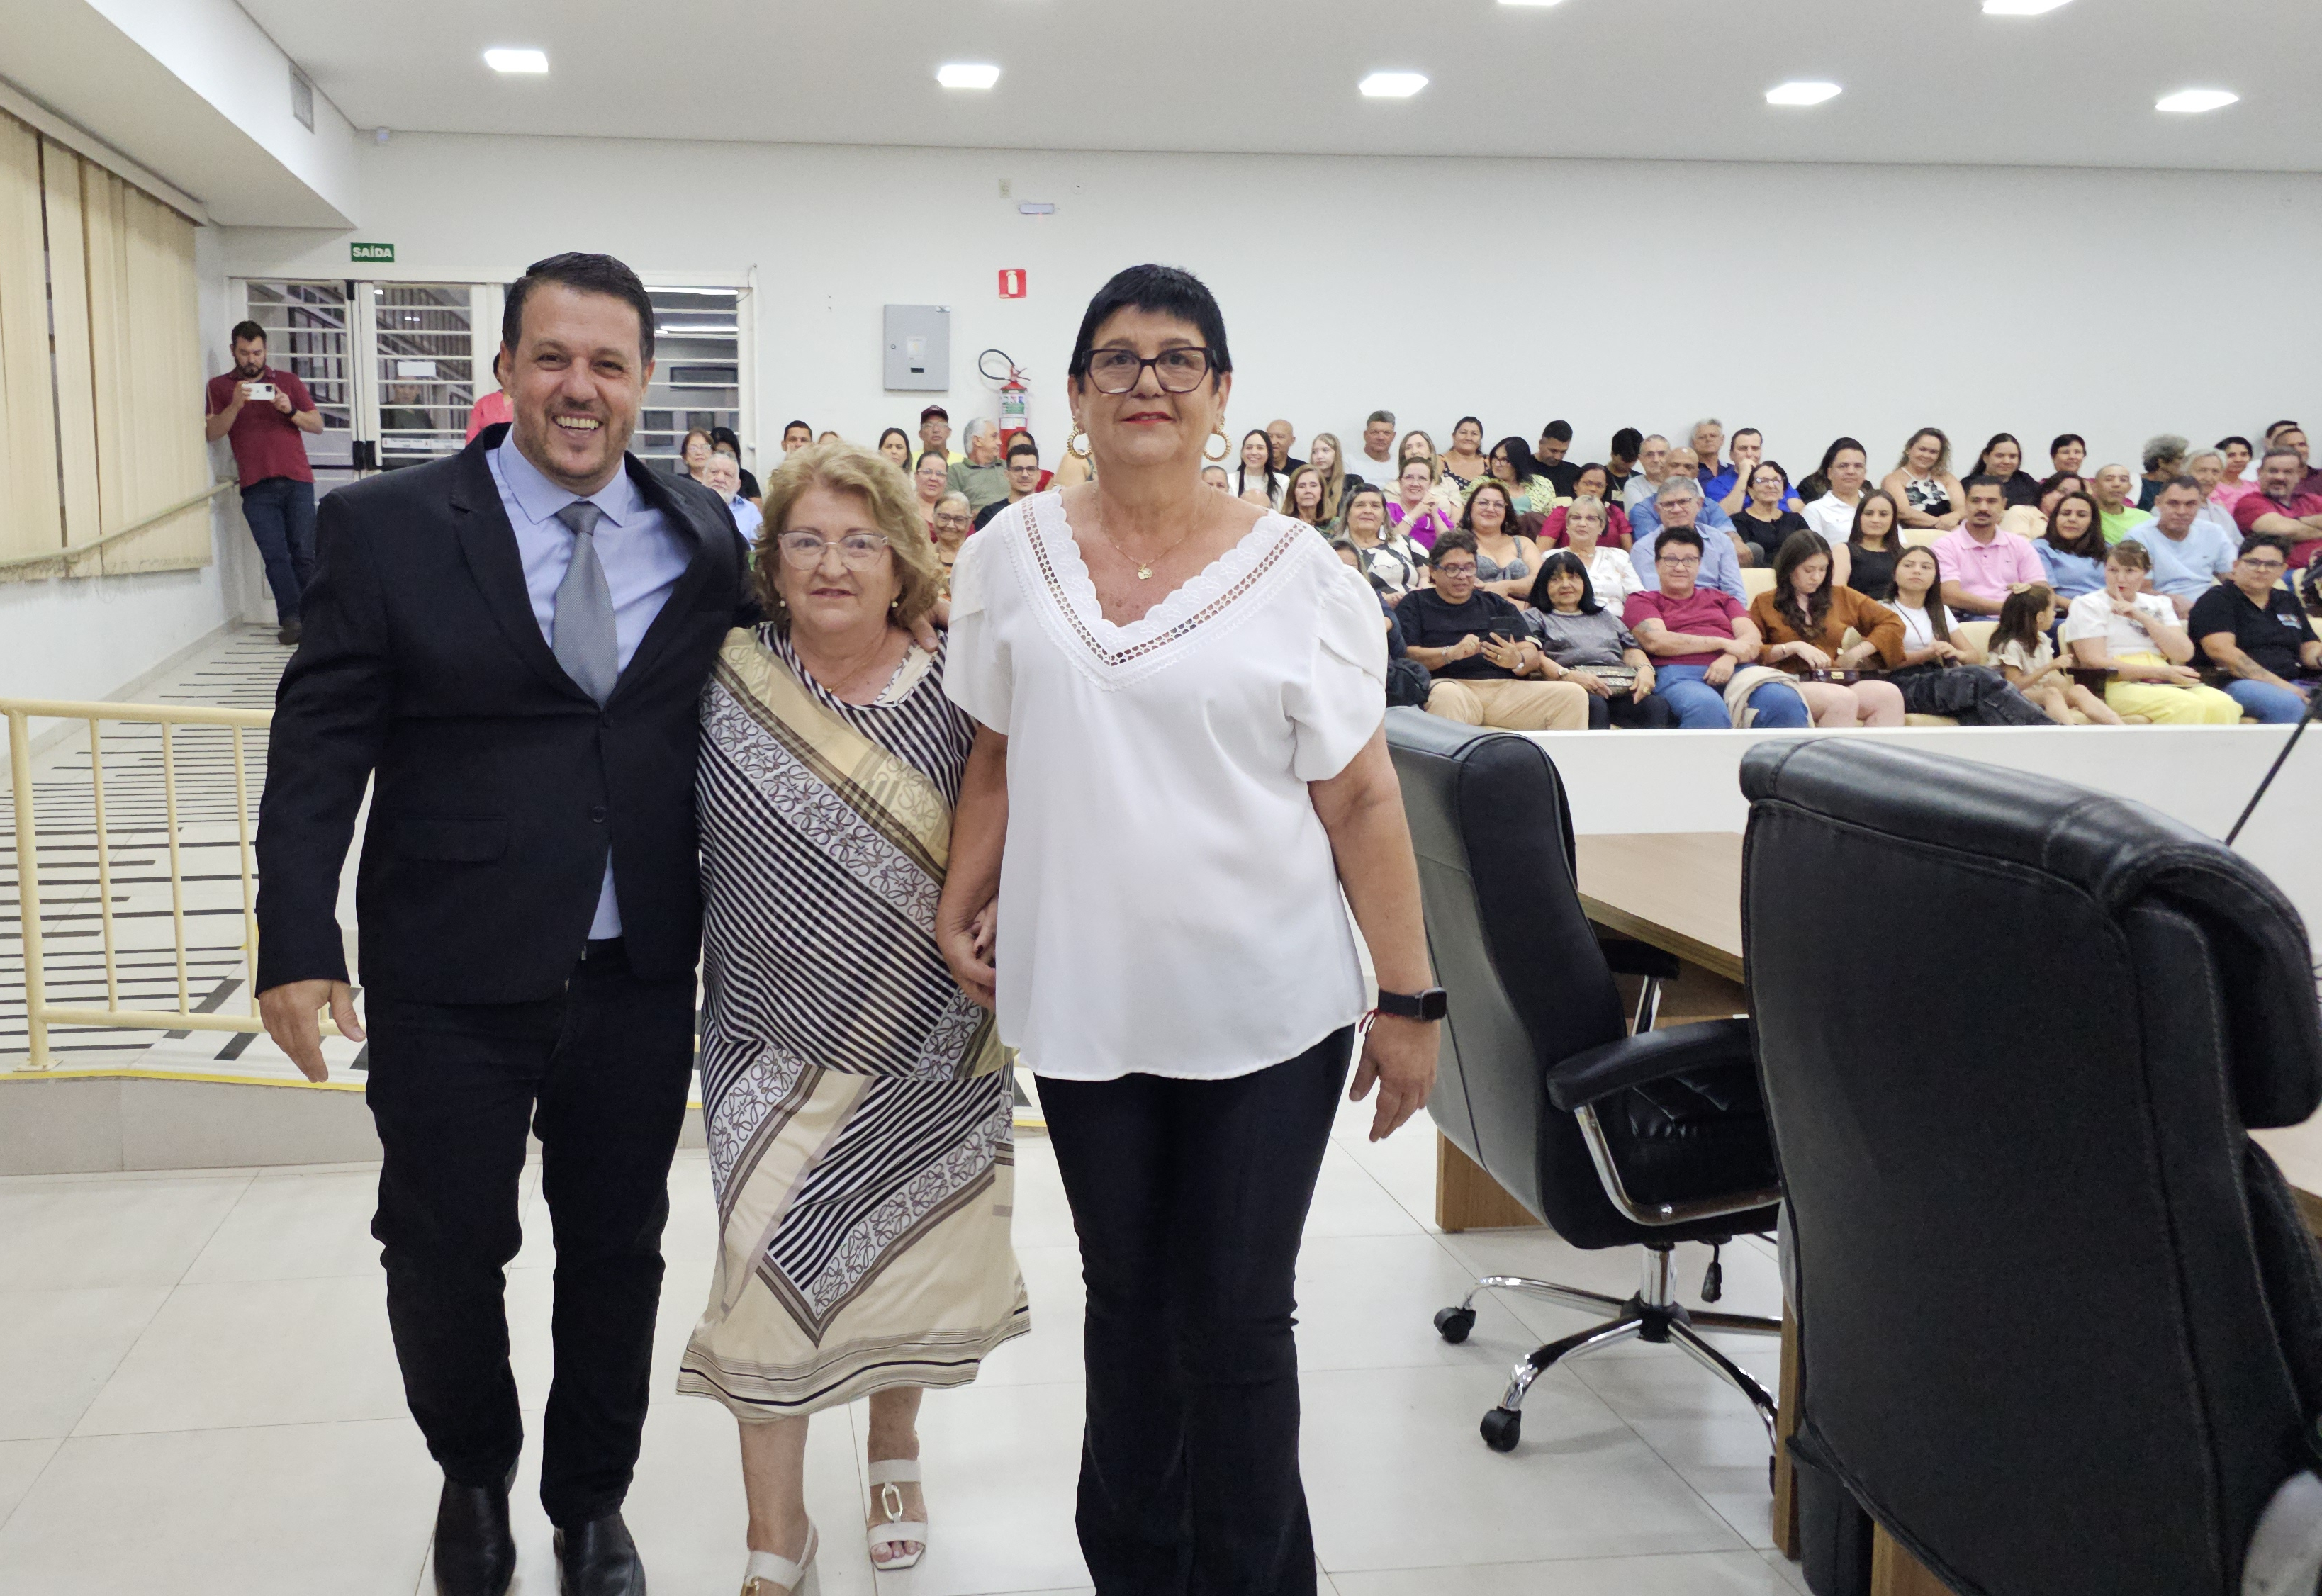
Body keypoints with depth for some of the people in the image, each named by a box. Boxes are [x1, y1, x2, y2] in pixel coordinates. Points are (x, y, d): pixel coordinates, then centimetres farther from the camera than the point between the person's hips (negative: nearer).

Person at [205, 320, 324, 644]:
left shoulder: (288, 381, 16)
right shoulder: (220, 387, 13)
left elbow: (317, 424, 12)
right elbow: (212, 433, 2)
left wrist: (290, 411, -7)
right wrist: (235, 405, -13)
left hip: (297, 480, 1)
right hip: (256, 486, -1)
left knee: (304, 553, -6)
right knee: (275, 556, -8)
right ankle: (292, 620, -10)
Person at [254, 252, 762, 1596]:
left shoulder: (708, 537, 2)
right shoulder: (387, 526, -5)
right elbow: (320, 743, -6)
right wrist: (300, 942, -11)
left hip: (639, 975, 2)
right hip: (453, 976, -1)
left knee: (618, 1251, 15)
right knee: (444, 1248, 14)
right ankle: (475, 1475, 43)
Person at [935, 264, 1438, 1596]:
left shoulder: (1297, 573, -4)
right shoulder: (1015, 553, 4)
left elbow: (1363, 799, -4)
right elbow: (1000, 759, 12)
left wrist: (1411, 1000, -6)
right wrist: (959, 912, 2)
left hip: (1267, 1009, -2)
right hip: (1085, 999, 3)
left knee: (1238, 1320, 5)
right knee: (1126, 1296, 16)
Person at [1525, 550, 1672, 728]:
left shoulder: (1605, 617, 37)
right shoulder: (1535, 617, 22)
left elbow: (1631, 651, 26)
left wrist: (1645, 669, 1)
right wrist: (1568, 675, -15)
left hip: (1622, 688, 4)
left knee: (1657, 705, -30)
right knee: (1594, 706, -40)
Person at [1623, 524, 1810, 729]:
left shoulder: (1721, 599, 32)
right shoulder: (1642, 601, 20)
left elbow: (1752, 639, 16)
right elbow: (1656, 642, -1)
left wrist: (1730, 659, -9)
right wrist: (1723, 643, -1)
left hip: (1734, 671, 4)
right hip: (1678, 675, -4)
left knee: (1787, 702, -30)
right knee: (1708, 709, -42)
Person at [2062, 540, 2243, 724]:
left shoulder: (2157, 604, 23)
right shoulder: (2086, 604, 7)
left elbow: (2184, 653, 8)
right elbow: (2095, 663, -7)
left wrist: (2141, 617, -3)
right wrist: (2161, 672, -12)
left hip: (2168, 684, 5)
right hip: (2121, 686, -5)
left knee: (2222, 704, -26)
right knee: (2188, 707, -33)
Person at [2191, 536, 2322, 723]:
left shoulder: (2288, 602, 26)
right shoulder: (2216, 600, 4)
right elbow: (2222, 652, -10)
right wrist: (2280, 685, -16)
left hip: (2293, 685, 6)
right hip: (2236, 684, -6)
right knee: (2288, 704, -38)